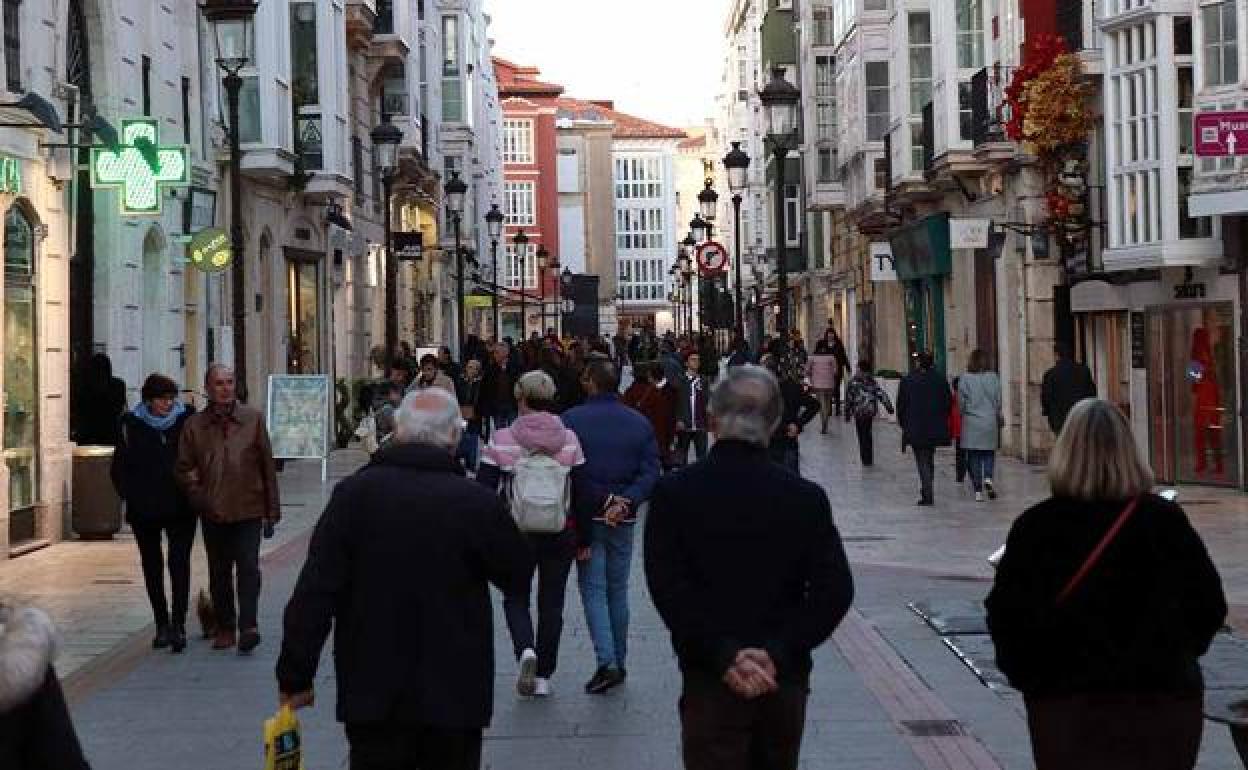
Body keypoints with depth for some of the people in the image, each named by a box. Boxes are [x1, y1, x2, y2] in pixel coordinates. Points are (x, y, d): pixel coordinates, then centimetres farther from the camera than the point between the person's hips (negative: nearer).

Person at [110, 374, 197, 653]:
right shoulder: (132, 424, 0)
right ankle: (162, 625, 20)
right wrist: (130, 495, -4)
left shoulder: (187, 418, 0)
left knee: (179, 562, -11)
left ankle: (178, 625, -12)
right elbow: (120, 465, 5)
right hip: (144, 510, 2)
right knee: (152, 566, 10)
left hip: (181, 507, -1)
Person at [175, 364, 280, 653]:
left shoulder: (253, 419, 1)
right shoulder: (194, 425, 3)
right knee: (219, 573, 11)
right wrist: (199, 496, -7)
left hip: (249, 510, -2)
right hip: (214, 513, 2)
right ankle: (225, 628, 22)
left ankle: (248, 626, -10)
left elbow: (267, 466, 3)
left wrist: (272, 510, 2)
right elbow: (184, 467, 9)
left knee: (248, 567, -12)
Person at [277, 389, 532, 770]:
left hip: (372, 696, 1)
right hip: (456, 696, -1)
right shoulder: (478, 502, -13)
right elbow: (518, 577, 5)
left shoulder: (355, 493, -8)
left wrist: (296, 675, -1)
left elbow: (314, 593, -9)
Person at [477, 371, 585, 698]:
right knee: (551, 604, 13)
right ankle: (543, 675, 16)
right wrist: (584, 539, 8)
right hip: (561, 535, 1)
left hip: (516, 533, -1)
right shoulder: (569, 441, -4)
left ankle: (526, 650, -13)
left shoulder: (501, 441, -8)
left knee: (516, 599, 14)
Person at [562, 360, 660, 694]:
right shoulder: (639, 423, 3)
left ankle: (607, 662, -12)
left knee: (593, 589, 1)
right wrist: (624, 501, -13)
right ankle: (619, 662, 22)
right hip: (624, 520, 3)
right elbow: (651, 472, -5)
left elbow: (568, 472, -13)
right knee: (618, 589, 15)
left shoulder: (571, 420, -9)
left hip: (587, 516, -3)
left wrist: (603, 500, -10)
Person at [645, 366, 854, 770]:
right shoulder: (807, 498, -2)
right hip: (786, 681, 3)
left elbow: (668, 588, -15)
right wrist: (778, 653, -11)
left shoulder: (673, 494, -7)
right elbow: (835, 591, -9)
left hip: (710, 682, -2)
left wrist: (724, 656, -14)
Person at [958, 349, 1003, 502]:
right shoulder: (993, 377, -4)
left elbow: (961, 403, -3)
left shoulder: (965, 379, -7)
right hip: (990, 422, 1)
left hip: (971, 423, -1)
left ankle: (978, 491, 4)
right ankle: (988, 478, -12)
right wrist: (998, 418, 16)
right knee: (989, 453, 14)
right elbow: (998, 401, 1)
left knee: (973, 457, 5)